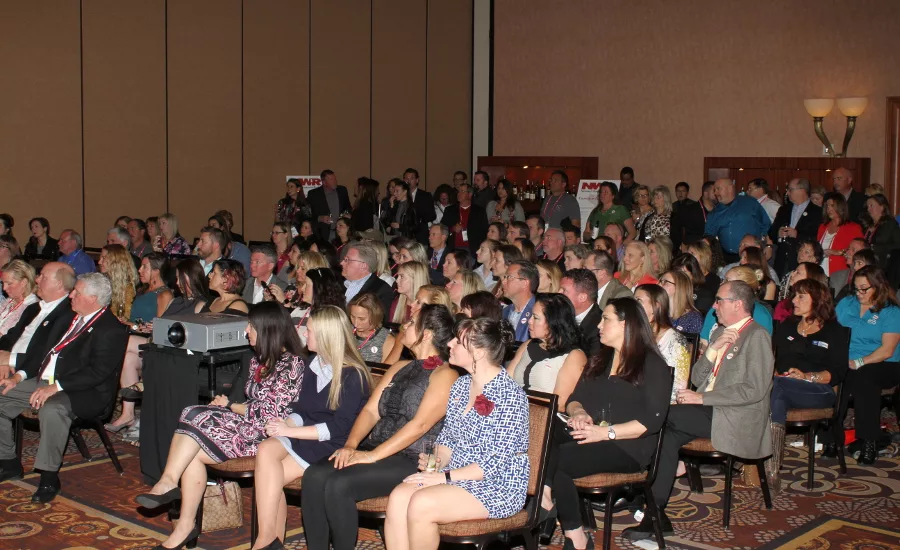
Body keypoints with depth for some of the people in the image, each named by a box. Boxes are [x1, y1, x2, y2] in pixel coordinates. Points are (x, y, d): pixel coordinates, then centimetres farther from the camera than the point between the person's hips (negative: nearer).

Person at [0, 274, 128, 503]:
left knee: (52, 409, -38)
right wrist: (20, 375, 5)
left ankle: (49, 476, -23)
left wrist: (56, 387, -27)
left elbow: (97, 372, -21)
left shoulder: (112, 330, -11)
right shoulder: (68, 320, 18)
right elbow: (43, 349, 21)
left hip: (84, 394, -9)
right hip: (43, 382, 9)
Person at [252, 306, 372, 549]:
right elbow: (301, 410, 14)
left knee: (269, 477, -24)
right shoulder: (313, 367, 14)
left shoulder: (352, 375, -11)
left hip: (333, 446, -7)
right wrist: (285, 424, -9)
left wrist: (290, 431, -19)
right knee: (265, 450, -23)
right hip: (305, 437, 7)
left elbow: (340, 427, -17)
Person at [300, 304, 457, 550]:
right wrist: (351, 445, -7)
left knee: (338, 484, -28)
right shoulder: (399, 368, 19)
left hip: (411, 461, -7)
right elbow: (370, 410, 12)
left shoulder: (445, 375, -6)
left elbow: (420, 424, -17)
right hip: (375, 450, 7)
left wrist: (372, 455, -21)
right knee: (314, 475, -17)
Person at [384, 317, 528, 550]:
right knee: (398, 498, -19)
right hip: (456, 474, 7)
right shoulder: (461, 385, 9)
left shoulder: (510, 395, -16)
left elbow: (497, 463, -20)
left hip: (498, 485, -7)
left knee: (420, 504, -28)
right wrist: (437, 462, -6)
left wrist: (445, 477, -20)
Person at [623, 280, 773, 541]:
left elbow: (754, 390, -18)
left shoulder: (756, 337, -8)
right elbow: (697, 379, 13)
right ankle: (657, 514, -17)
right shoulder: (719, 333, 18)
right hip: (709, 411, 7)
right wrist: (713, 350, -5)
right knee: (668, 435, -18)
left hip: (736, 419, -7)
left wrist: (702, 398, -16)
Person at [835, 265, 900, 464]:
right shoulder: (846, 304, 17)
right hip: (846, 364, 3)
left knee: (863, 379, -38)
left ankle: (869, 442, -29)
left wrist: (858, 363, -19)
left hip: (883, 366, -3)